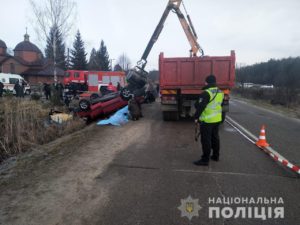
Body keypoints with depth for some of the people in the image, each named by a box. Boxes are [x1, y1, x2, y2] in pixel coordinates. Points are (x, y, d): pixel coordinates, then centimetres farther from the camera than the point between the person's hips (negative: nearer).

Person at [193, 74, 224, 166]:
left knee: (206, 140, -2)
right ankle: (215, 156, 32)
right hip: (217, 119, 8)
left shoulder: (206, 93, -18)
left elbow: (200, 106, -18)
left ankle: (205, 159, 4)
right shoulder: (220, 92, 9)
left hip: (207, 120, -8)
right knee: (215, 137, 19)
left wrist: (196, 117, -9)